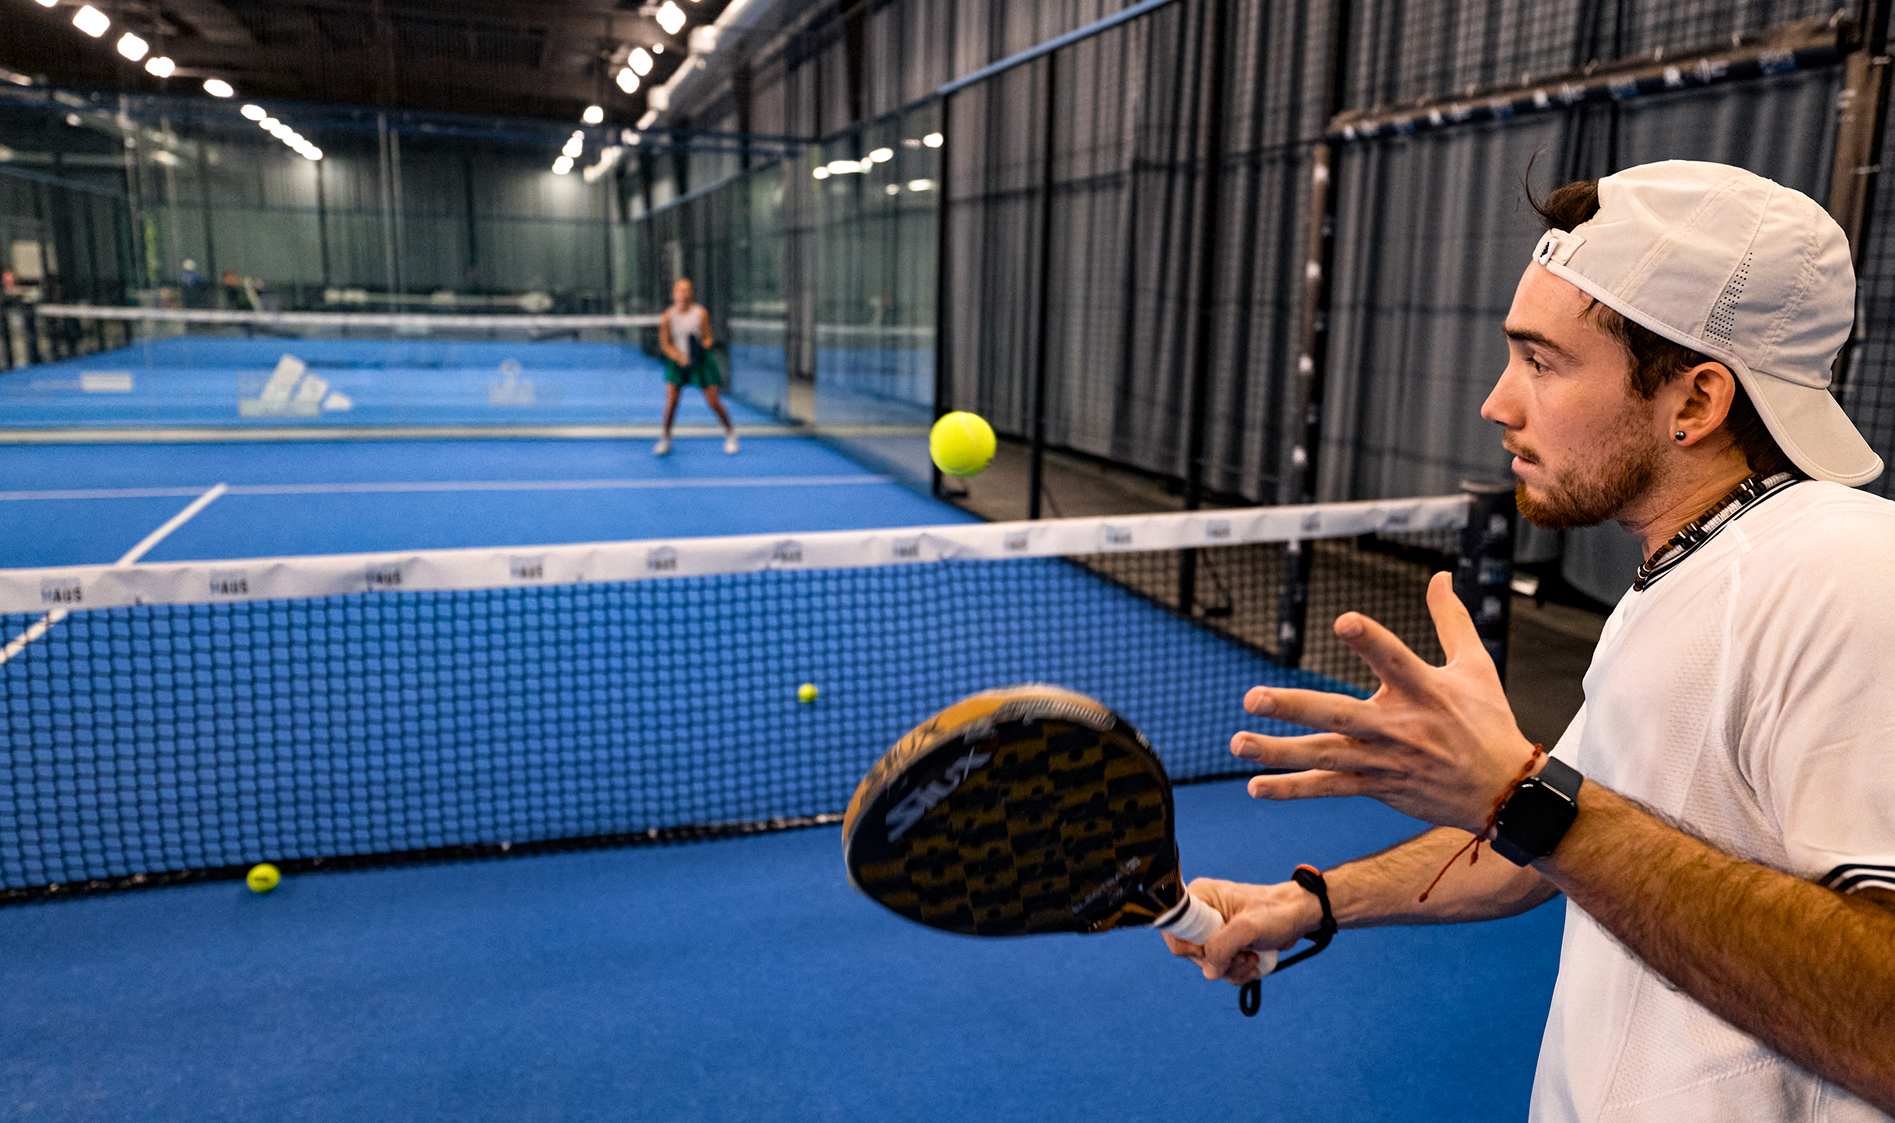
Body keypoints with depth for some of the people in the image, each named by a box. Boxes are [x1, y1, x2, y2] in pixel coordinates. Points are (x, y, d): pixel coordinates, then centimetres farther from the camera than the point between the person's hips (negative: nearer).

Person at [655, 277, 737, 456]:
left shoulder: (701, 313, -9)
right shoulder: (667, 317, -8)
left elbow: (708, 338, -3)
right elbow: (665, 344, -4)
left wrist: (702, 347, -25)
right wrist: (679, 356, -21)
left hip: (701, 360, -1)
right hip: (677, 362, 1)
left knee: (713, 402, -2)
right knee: (671, 400, -11)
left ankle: (730, 433, 21)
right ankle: (665, 438, 7)